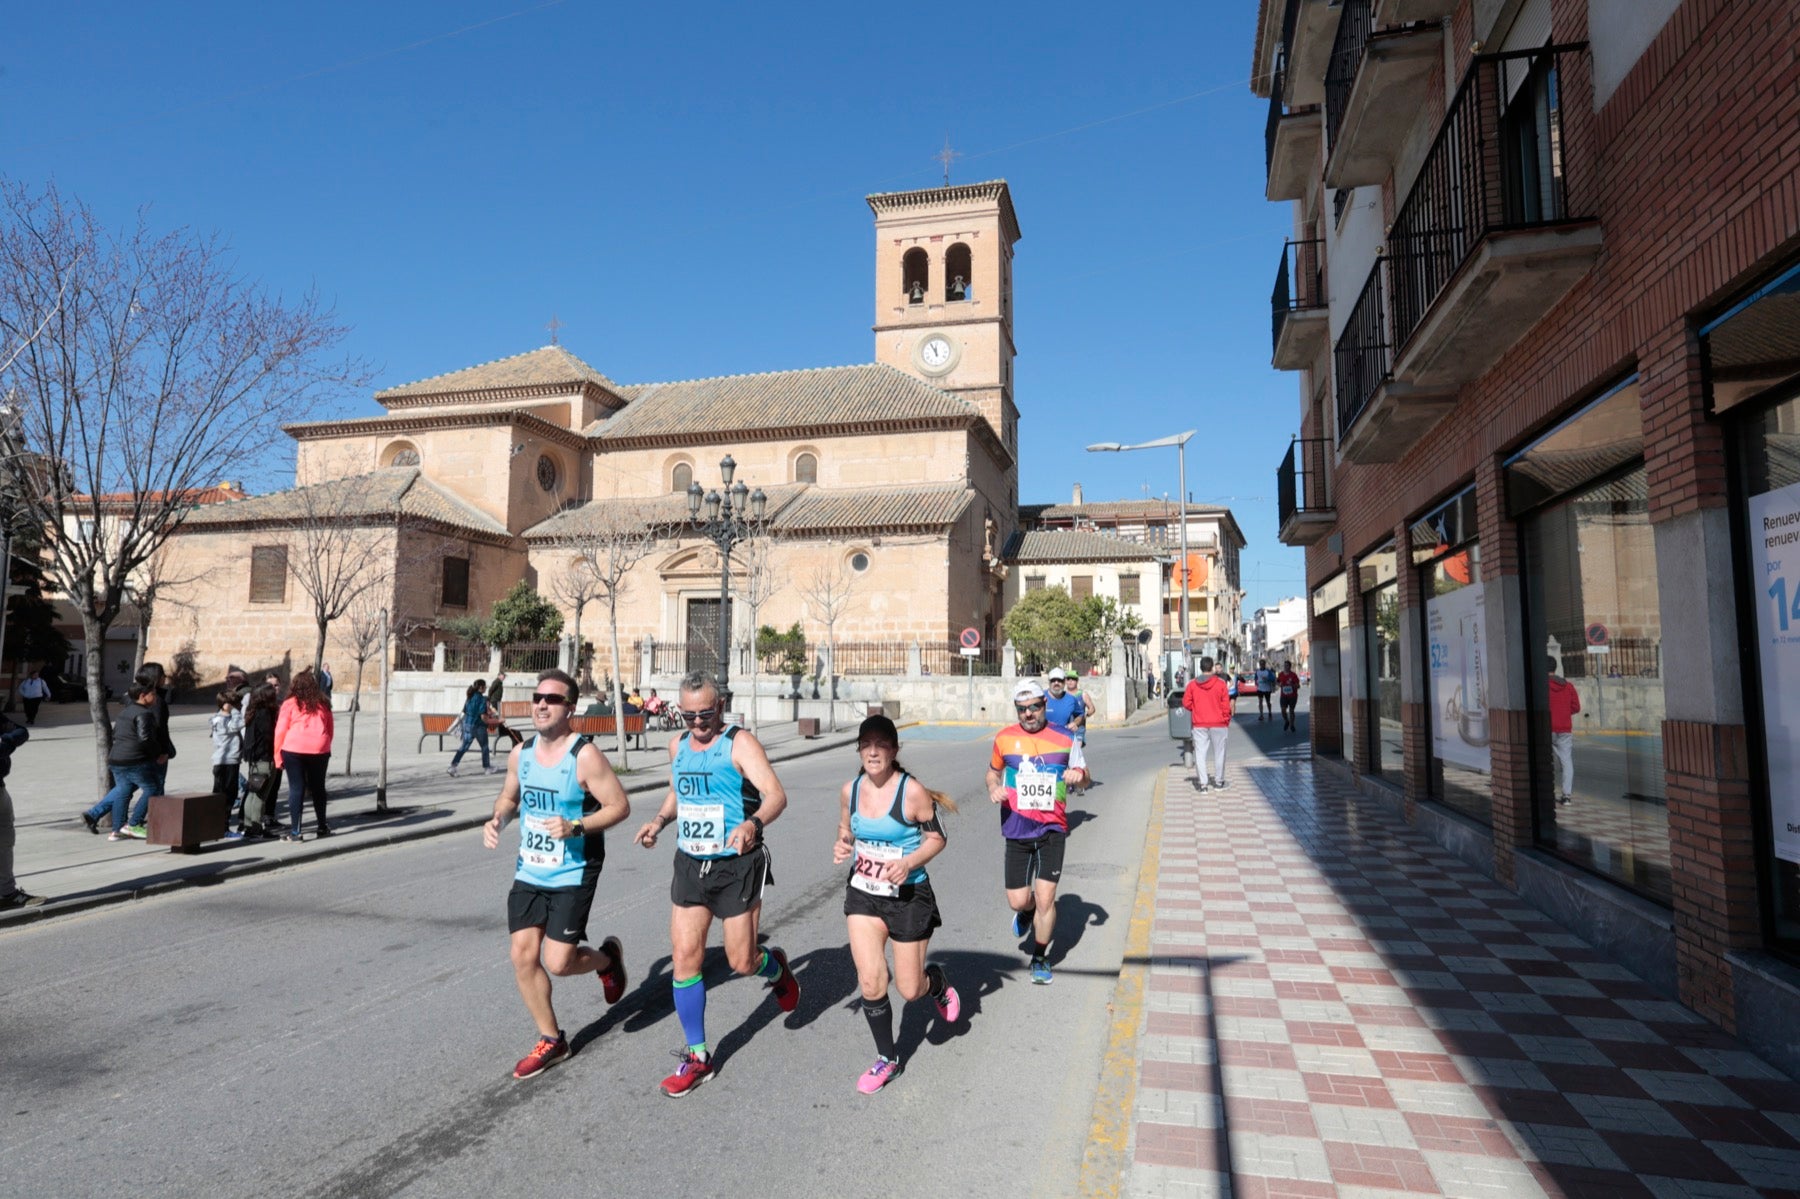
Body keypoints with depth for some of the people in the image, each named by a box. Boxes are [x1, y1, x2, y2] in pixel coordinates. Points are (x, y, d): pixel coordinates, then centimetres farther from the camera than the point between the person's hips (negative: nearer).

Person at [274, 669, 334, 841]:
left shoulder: (290, 704, 0)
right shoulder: (322, 704, 10)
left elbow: (280, 731, -3)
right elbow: (330, 730, 14)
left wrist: (278, 756, 2)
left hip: (293, 750, -3)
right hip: (319, 749, 3)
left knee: (296, 788, 2)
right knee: (318, 787, 16)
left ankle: (295, 831, 0)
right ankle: (322, 827, 25)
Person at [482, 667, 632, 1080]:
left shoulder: (585, 756, -18)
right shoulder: (520, 753, 2)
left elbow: (619, 805, -16)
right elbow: (510, 796, 19)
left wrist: (576, 827, -28)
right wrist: (497, 819, -2)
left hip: (572, 875, -6)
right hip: (528, 872, 6)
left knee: (558, 963, -7)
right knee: (523, 957, 3)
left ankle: (607, 957, 28)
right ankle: (551, 1041, 22)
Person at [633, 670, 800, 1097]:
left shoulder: (740, 743, -14)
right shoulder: (677, 745, 7)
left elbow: (776, 794, -26)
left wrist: (753, 824, -45)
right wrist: (659, 820, 5)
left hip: (738, 868, -5)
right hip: (689, 866, 5)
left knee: (741, 962, 1)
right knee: (685, 956, 1)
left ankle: (777, 968, 38)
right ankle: (697, 1057, 16)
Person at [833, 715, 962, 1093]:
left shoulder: (912, 792, -18)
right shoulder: (850, 791, -4)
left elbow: (937, 838, -8)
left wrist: (908, 862, -24)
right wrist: (841, 848, -10)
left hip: (909, 896, -3)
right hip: (863, 894, 3)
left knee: (910, 989, 5)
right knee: (871, 984, -4)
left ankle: (938, 982, 43)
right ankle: (886, 1059, 21)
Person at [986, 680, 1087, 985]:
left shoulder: (1065, 738, -1)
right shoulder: (1005, 738, 2)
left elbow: (1083, 772, 10)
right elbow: (993, 771, 17)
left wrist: (1078, 774, -14)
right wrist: (993, 789, -5)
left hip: (1052, 829, -1)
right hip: (1017, 831, 1)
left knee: (1045, 898, -4)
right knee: (1018, 901, 2)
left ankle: (1040, 958, 20)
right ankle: (1027, 911, 41)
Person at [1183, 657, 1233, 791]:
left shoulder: (1192, 685, -3)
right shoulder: (1220, 684, -7)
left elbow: (1186, 703, -2)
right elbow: (1226, 705, -6)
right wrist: (1227, 721, 5)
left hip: (1199, 724, 1)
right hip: (1218, 724, -1)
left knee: (1200, 753, 4)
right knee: (1219, 753, 12)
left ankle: (1202, 783, 0)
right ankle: (1219, 781, 20)